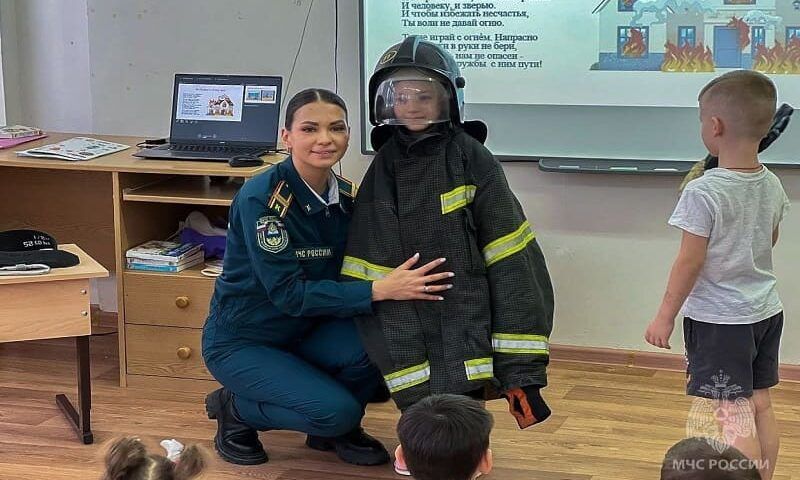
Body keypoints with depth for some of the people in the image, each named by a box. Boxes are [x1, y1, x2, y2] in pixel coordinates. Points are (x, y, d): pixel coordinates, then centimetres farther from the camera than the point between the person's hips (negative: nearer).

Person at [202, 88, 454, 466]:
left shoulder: (347, 196, -4)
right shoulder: (261, 198, -24)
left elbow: (353, 274, -2)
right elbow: (288, 292, -28)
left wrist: (406, 282, -22)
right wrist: (379, 290, -35)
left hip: (304, 332, 6)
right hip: (241, 342, -6)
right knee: (336, 409, -25)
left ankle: (338, 430, 6)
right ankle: (235, 409, 2)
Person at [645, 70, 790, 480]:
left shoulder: (703, 193, -21)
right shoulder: (772, 186, 1)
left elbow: (689, 263, -17)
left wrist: (665, 316, -7)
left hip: (720, 321, -7)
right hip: (766, 311, 7)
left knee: (735, 415, -3)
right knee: (760, 405, 16)